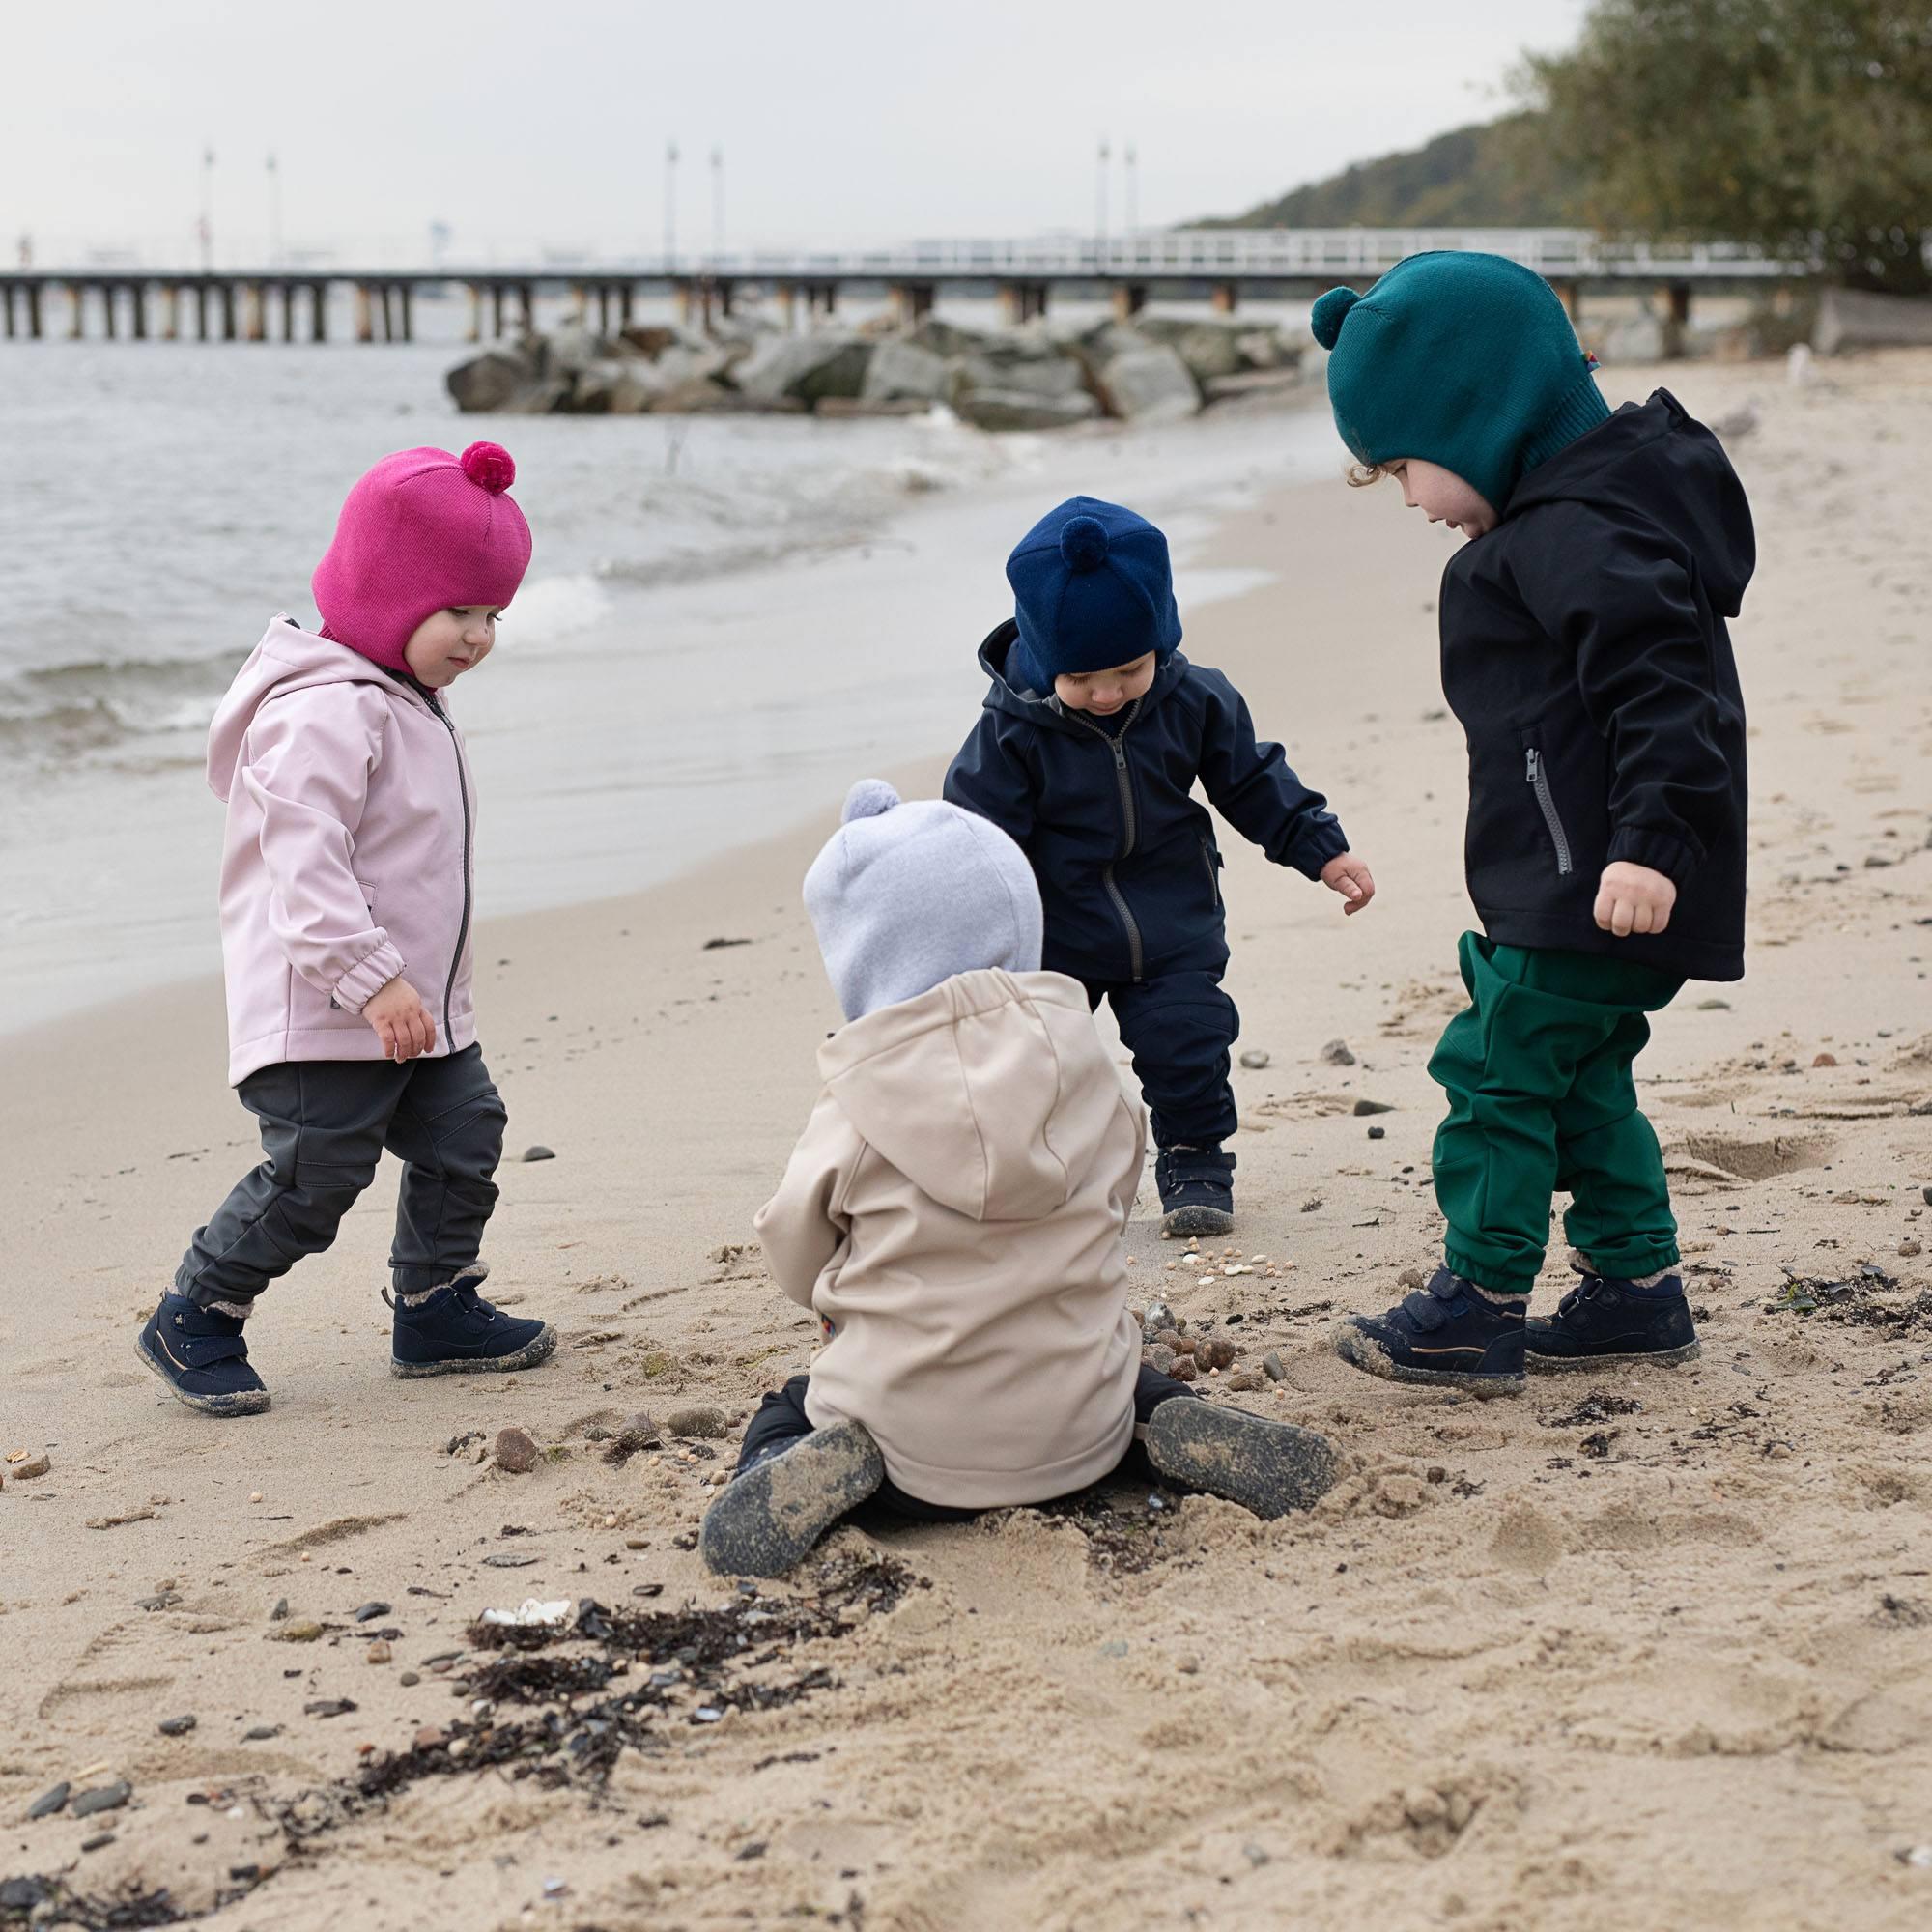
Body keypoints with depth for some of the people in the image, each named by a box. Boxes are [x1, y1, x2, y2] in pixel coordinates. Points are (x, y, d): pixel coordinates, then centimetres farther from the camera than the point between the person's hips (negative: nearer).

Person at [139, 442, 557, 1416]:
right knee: (314, 1174, -8)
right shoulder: (324, 715, -21)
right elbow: (306, 869, -27)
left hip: (422, 1008, 10)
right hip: (324, 1017, -10)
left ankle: (436, 1311, 26)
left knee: (463, 1137, 12)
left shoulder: (412, 704, 15)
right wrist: (373, 981, -31)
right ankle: (193, 1322, 7)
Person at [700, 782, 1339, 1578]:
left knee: (780, 1416, 25)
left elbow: (797, 1265, 1)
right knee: (1140, 1385, 36)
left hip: (914, 1453, -3)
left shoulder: (852, 1121, -13)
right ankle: (1174, 1426, 0)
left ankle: (825, 1472, -9)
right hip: (1078, 1436, 3)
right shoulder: (1086, 1068, -4)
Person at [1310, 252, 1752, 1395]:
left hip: (1589, 886, -11)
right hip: (1582, 881, 11)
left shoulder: (1574, 528, -18)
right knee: (1579, 1078, 17)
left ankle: (1479, 1311, 4)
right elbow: (1648, 684, 22)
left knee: (1497, 1071, -4)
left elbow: (1659, 679, -28)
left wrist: (1651, 839, -32)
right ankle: (1637, 1288, 23)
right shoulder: (1586, 506, 16)